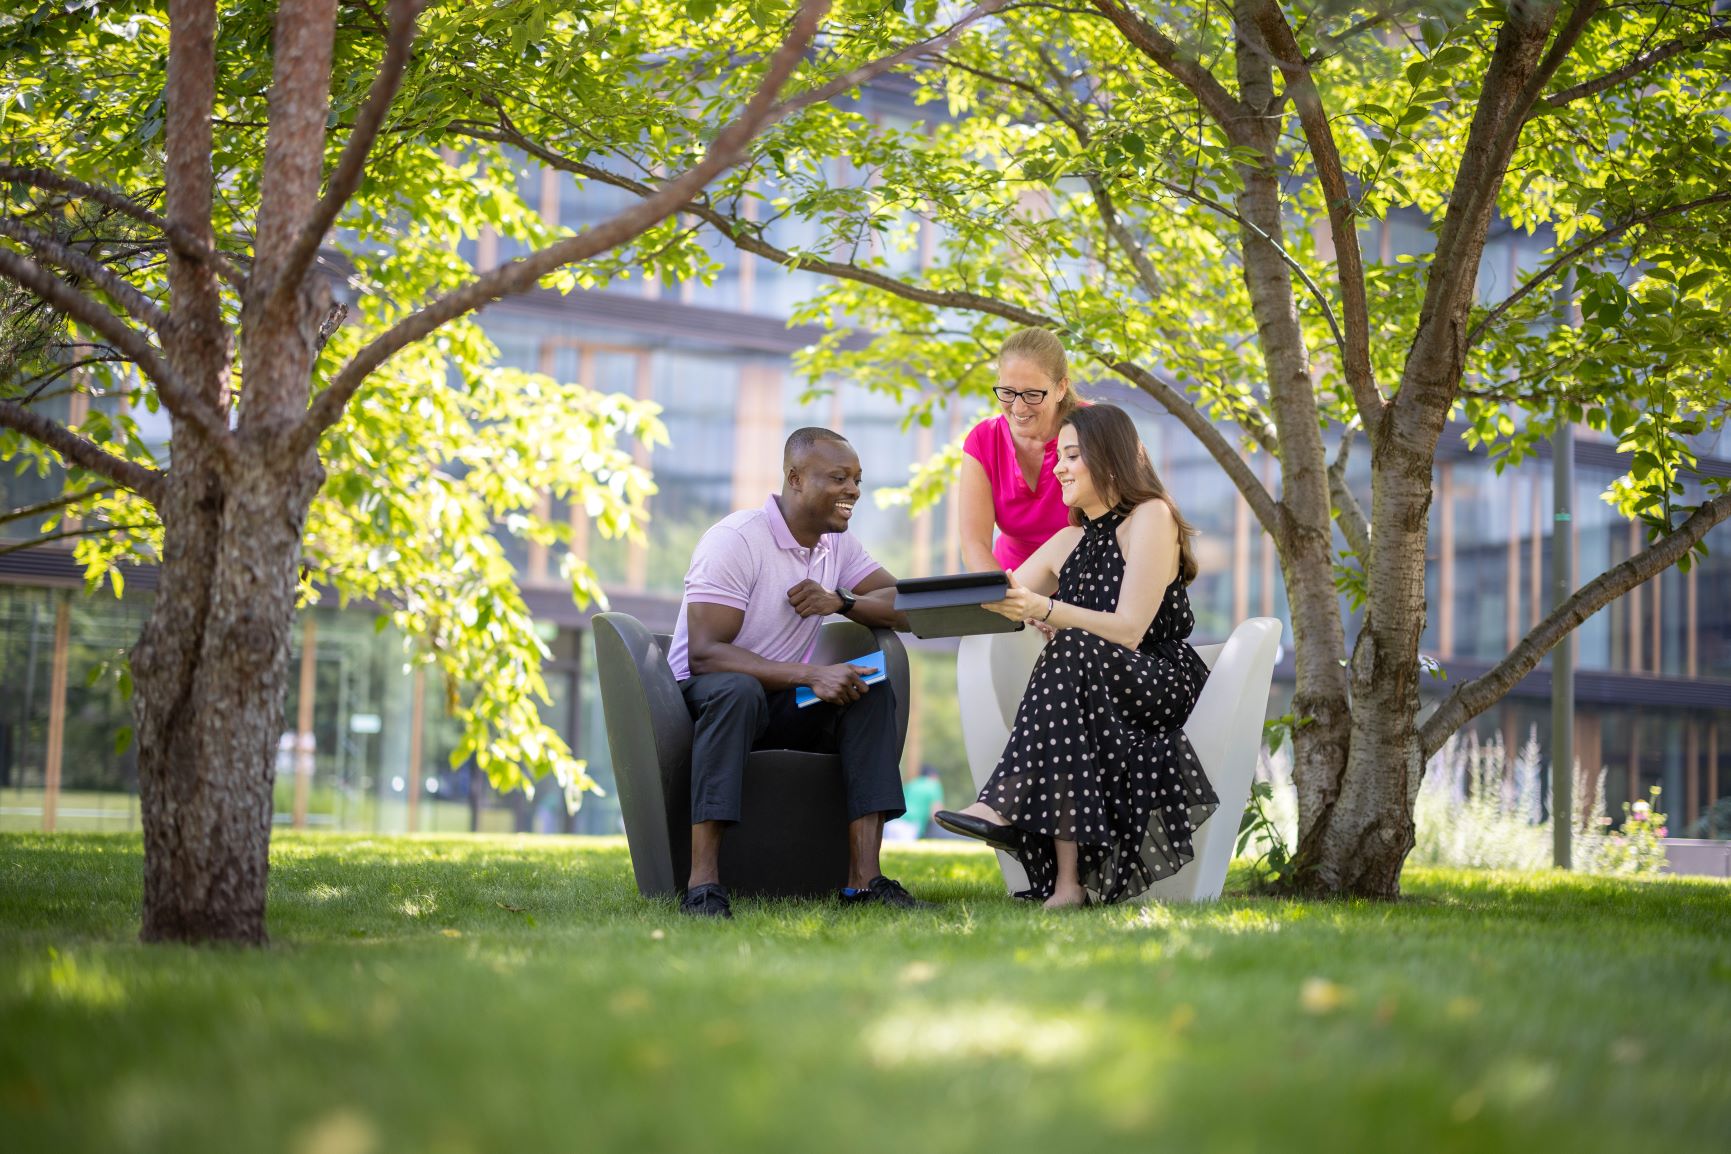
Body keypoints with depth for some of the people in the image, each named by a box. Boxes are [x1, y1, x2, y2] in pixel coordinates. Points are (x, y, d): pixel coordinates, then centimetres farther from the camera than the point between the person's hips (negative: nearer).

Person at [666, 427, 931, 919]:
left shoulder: (837, 543, 6)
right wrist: (810, 675, -34)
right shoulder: (735, 540, -19)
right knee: (737, 688, -39)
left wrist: (840, 600, -16)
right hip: (703, 697, -7)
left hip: (783, 703, 7)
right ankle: (703, 882, -43)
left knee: (873, 691, -17)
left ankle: (864, 879, -24)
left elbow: (908, 609, 4)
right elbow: (703, 654, -27)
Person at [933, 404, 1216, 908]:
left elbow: (1129, 630, -17)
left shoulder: (1149, 518, -4)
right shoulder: (1069, 542, 19)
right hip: (1095, 693, 6)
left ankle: (1004, 807, -46)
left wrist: (1043, 609, -28)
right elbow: (999, 604, 17)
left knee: (1073, 650, -34)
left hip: (1166, 686, -6)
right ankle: (1070, 880, -43)